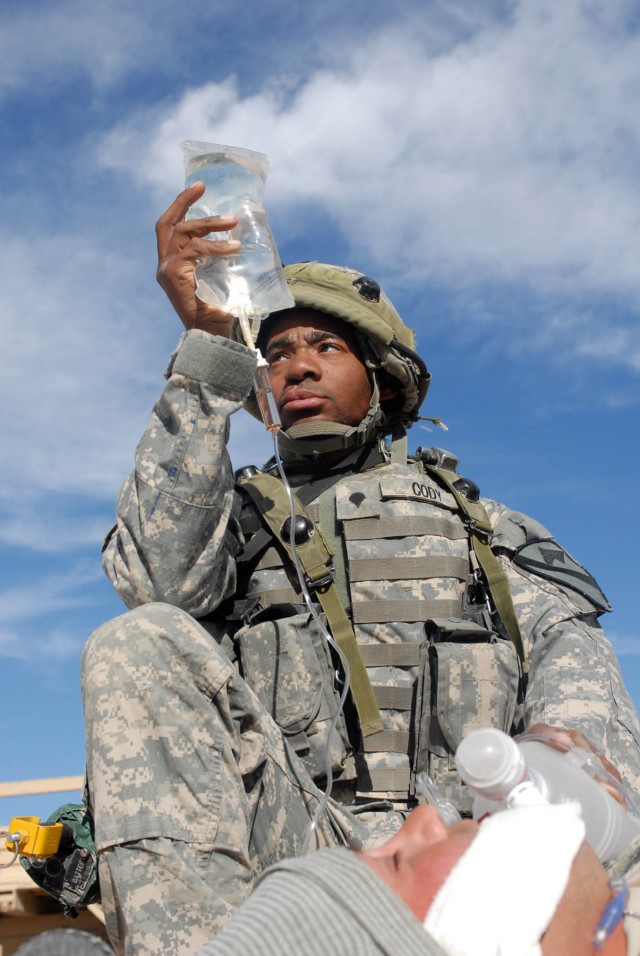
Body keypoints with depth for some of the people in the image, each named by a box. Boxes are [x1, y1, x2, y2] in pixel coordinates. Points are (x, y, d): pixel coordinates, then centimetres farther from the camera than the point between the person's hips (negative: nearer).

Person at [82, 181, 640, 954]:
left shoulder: (467, 513, 27)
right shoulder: (234, 510, 25)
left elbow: (565, 640, 9)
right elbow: (156, 578, -1)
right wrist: (208, 349, -5)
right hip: (293, 831, 1)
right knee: (141, 643, -25)